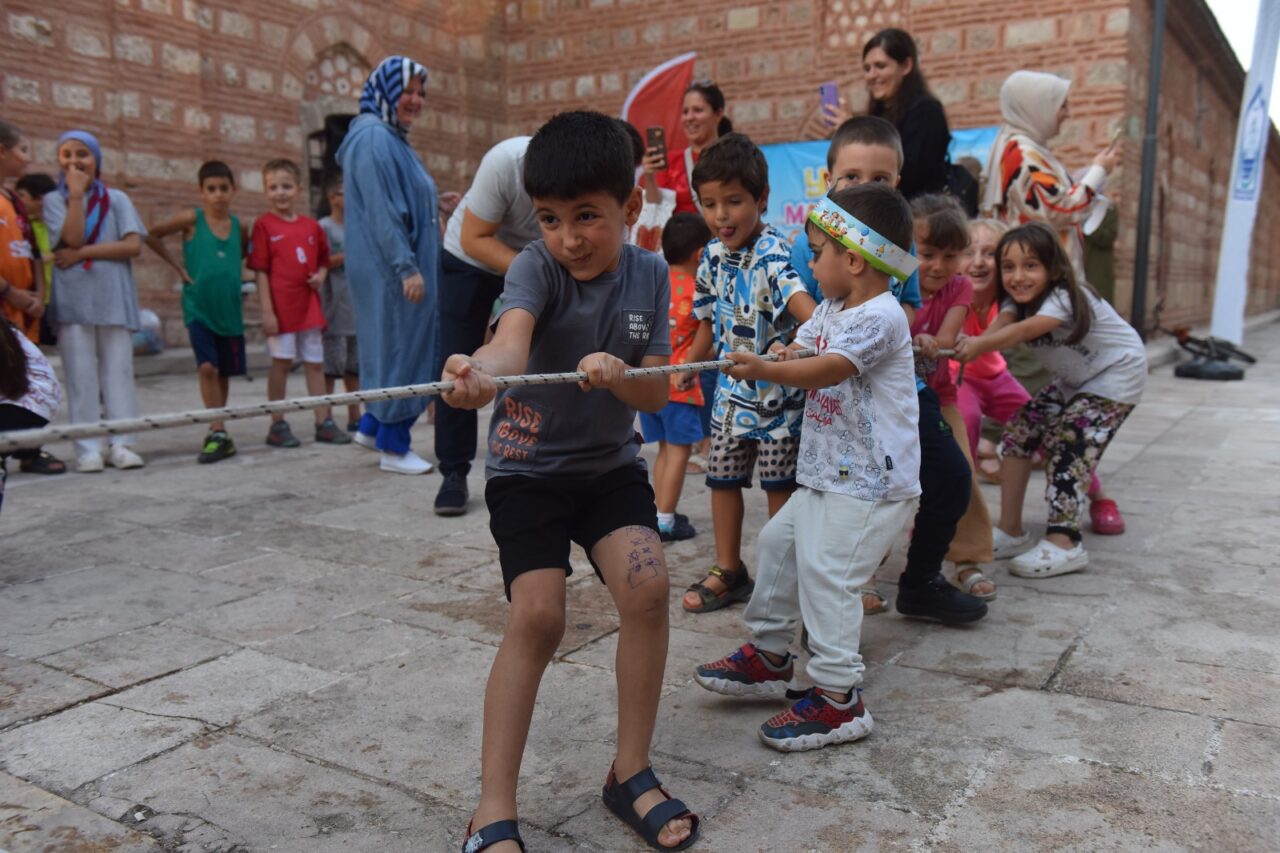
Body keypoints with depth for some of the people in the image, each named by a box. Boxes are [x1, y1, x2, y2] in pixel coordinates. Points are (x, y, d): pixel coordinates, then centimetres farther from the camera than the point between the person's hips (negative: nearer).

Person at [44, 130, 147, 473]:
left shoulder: (116, 199, 9)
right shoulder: (53, 200, 7)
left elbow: (133, 245, -4)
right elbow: (72, 237, -10)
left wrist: (82, 253, -8)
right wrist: (76, 194, -6)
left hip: (113, 298, 1)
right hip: (73, 300, -1)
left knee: (118, 371, 0)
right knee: (81, 376, -1)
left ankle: (121, 443, 4)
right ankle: (88, 448, 2)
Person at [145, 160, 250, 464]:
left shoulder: (238, 225, 5)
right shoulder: (192, 218, -5)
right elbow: (152, 236, 1)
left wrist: (229, 269, 8)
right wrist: (177, 266, -2)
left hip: (230, 308, 4)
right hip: (198, 306, -4)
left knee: (224, 372, 9)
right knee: (207, 367, -17)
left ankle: (216, 431, 22)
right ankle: (219, 433, -13)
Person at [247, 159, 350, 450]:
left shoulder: (311, 226, 9)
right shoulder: (264, 224, -3)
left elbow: (323, 259, 23)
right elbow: (260, 271, -6)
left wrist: (321, 276, 0)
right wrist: (266, 311, -11)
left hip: (309, 306, 4)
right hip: (281, 308, -4)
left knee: (315, 363, 8)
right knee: (281, 363, 1)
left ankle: (323, 422, 16)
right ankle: (277, 426, 11)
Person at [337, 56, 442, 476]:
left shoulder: (391, 138, 18)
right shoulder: (373, 139, -14)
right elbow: (381, 211, -21)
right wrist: (406, 266, -24)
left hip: (402, 265, 10)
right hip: (389, 268, -10)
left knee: (404, 346, 15)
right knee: (397, 346, -3)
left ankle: (373, 426, 26)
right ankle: (393, 448, 6)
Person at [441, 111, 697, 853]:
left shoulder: (649, 275, -6)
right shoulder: (536, 267, -17)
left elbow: (657, 395, -8)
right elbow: (513, 335, -40)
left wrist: (617, 374, -30)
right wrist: (483, 371, -63)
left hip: (611, 463, 3)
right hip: (527, 468, -3)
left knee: (649, 588, -16)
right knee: (538, 616, -16)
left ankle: (631, 772, 5)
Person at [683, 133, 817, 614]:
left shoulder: (772, 252, -19)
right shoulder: (713, 255, 2)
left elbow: (795, 294, -38)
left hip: (777, 389, -7)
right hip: (731, 388, 7)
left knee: (779, 483, 4)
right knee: (722, 477, 13)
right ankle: (728, 572, 29)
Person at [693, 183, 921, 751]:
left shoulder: (879, 317, -18)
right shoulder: (831, 310, 13)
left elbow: (827, 368, -30)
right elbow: (800, 350, 8)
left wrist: (766, 370, -40)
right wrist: (771, 358, -14)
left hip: (872, 483, -10)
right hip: (827, 476, 10)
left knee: (824, 574, -12)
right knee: (778, 541, 16)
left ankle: (839, 701, -2)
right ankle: (769, 656, 31)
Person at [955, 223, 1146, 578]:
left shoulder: (1064, 297, -30)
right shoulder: (1019, 300, -8)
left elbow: (1025, 330, -50)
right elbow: (1000, 325, -29)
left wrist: (980, 345, -68)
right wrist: (965, 347, -51)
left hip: (1116, 375, -8)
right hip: (1075, 379, 8)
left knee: (1069, 445, -20)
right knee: (1019, 430, -2)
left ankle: (1063, 544, -14)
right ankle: (1011, 531, 4)